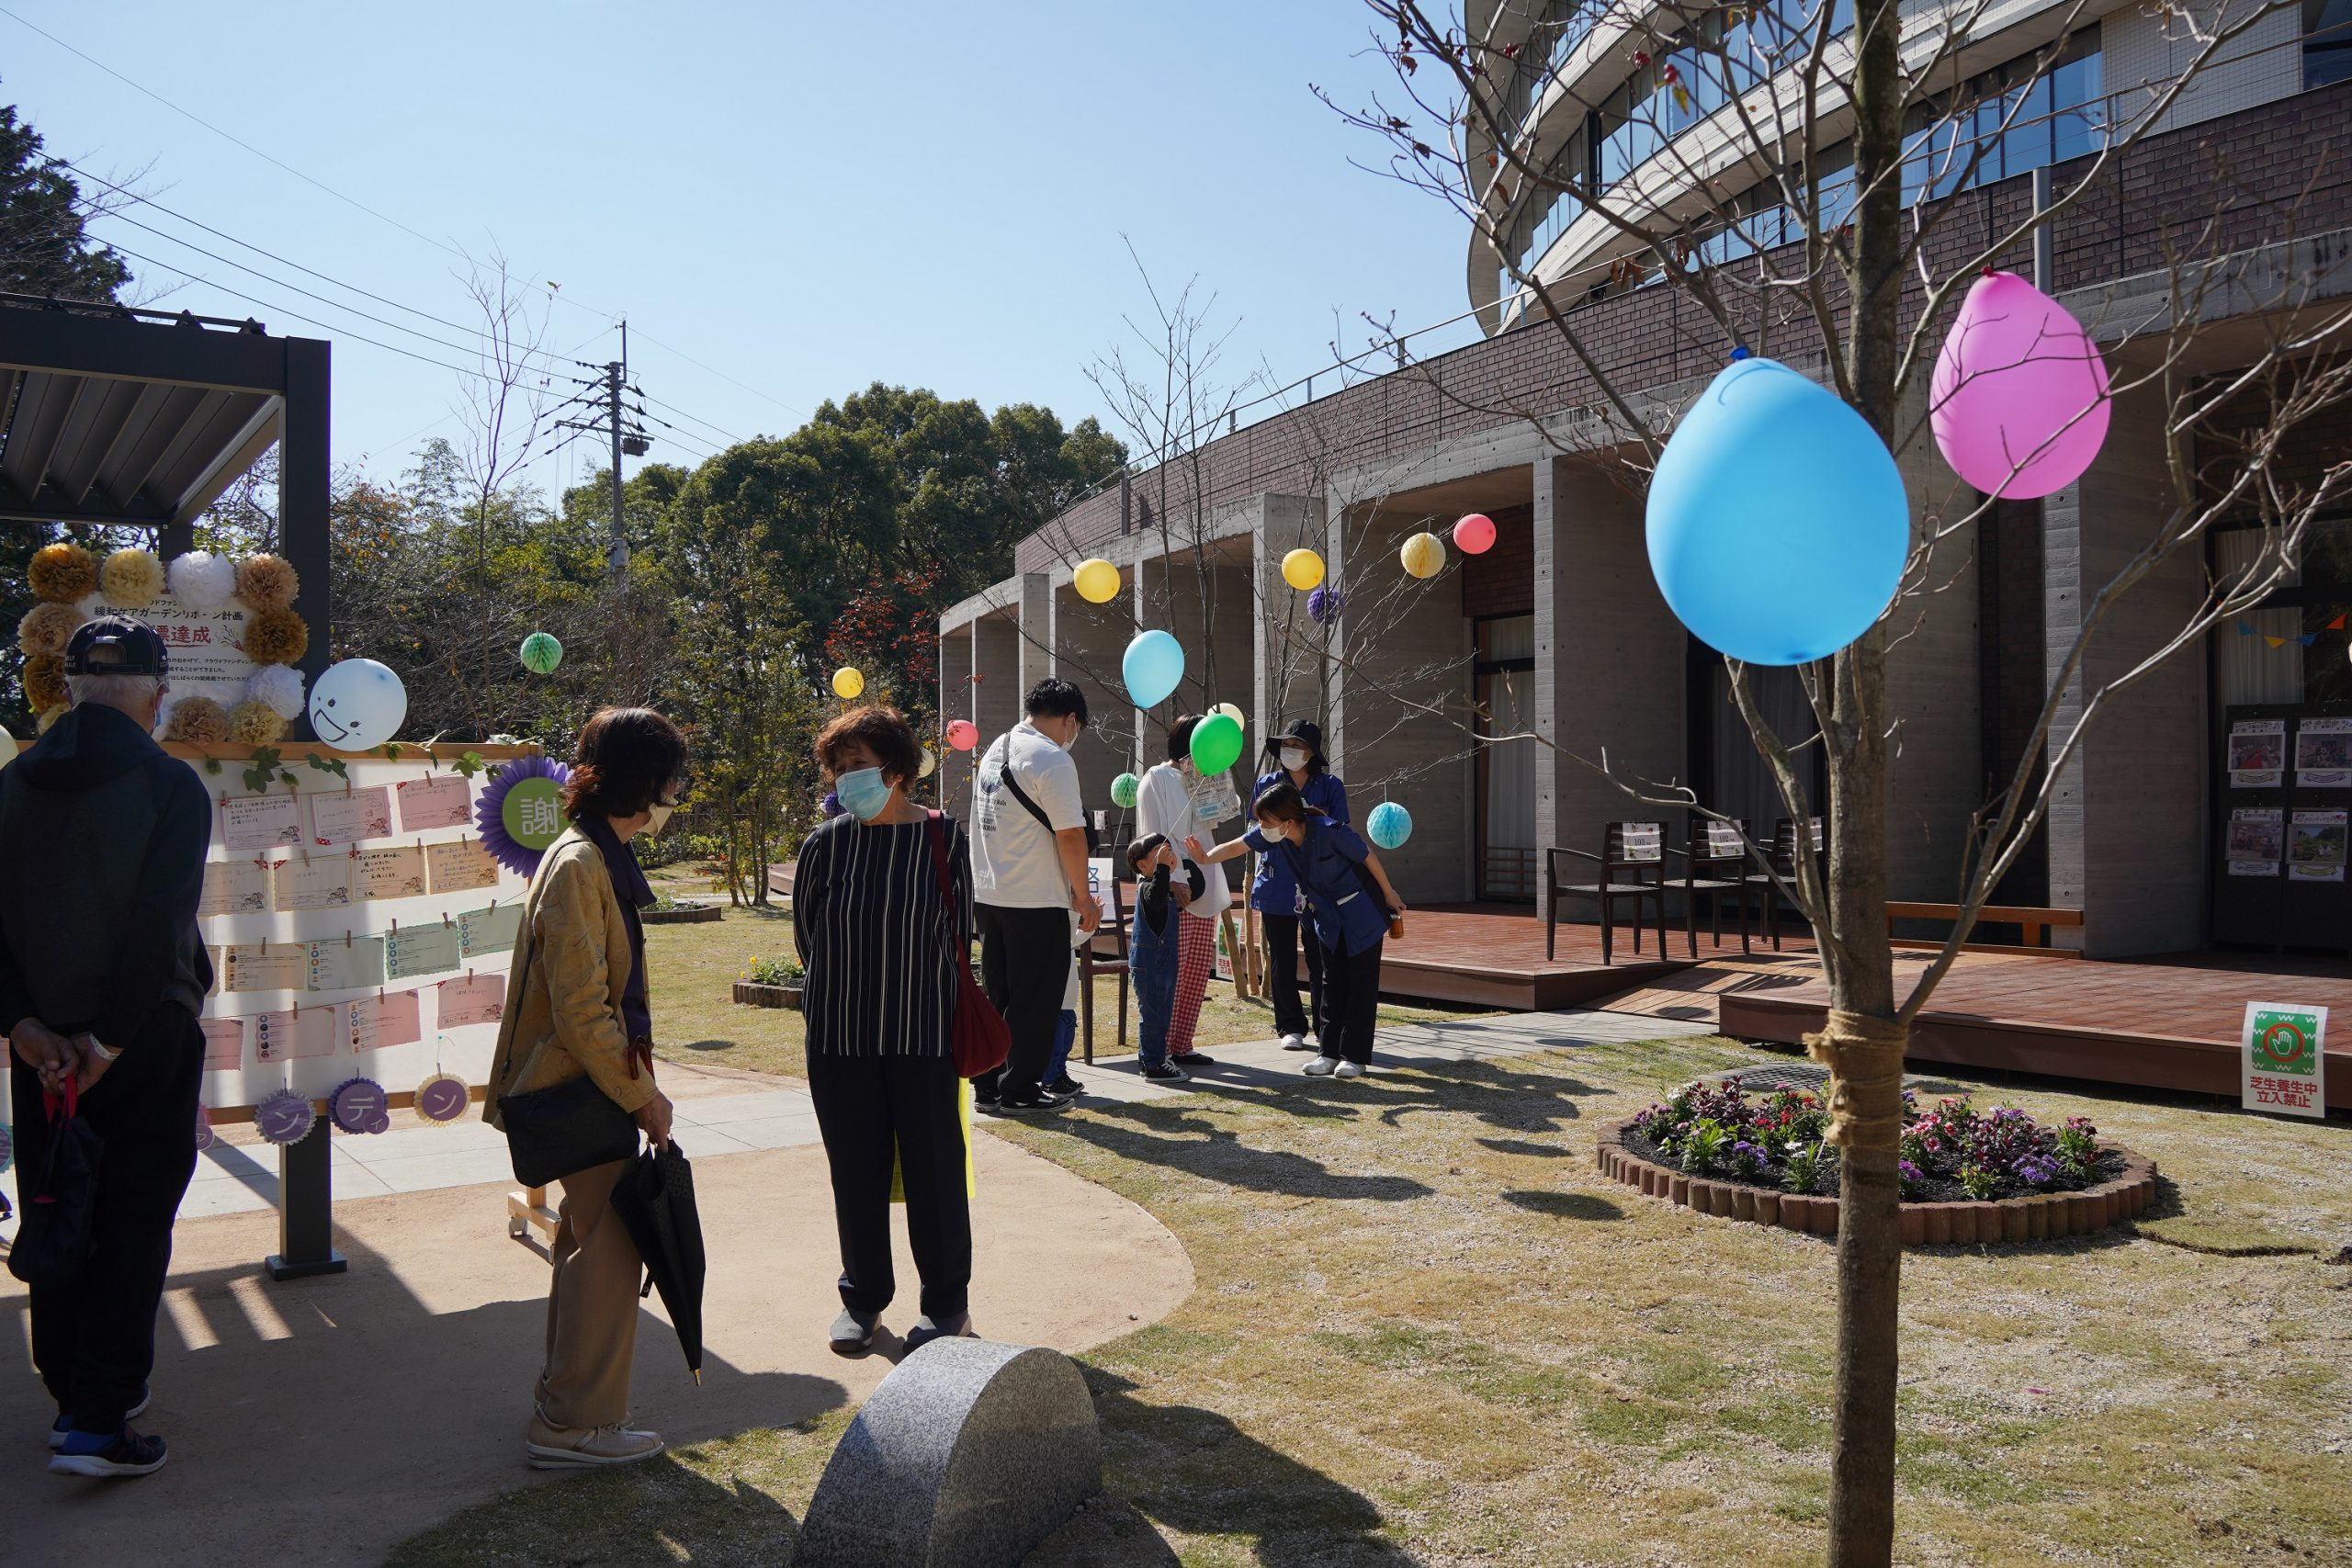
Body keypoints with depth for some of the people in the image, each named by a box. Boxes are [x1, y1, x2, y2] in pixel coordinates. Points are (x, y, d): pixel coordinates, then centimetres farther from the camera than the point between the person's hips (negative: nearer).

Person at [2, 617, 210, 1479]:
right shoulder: (170, 784, -12)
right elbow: (161, 923, -19)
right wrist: (111, 1037, -14)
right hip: (146, 1044, -5)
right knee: (134, 1222, 2)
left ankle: (76, 1396, 26)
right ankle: (97, 1421, 0)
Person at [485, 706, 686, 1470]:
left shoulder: (601, 858, 12)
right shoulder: (578, 866, -20)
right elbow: (581, 1012, -23)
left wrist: (639, 1086, 15)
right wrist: (642, 1097, -15)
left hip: (593, 1091, 11)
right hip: (585, 1093, -11)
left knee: (589, 1242, 18)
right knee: (605, 1249, -3)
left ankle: (564, 1406, 31)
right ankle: (576, 1423, 9)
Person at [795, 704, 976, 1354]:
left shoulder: (942, 838, -5)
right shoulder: (825, 843, -1)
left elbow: (958, 934, 2)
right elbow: (806, 936, 9)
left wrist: (914, 989, 4)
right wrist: (847, 990, 10)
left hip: (923, 1036, -2)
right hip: (839, 1039, 2)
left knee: (934, 1169, 5)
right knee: (855, 1171, 11)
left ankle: (947, 1303, 20)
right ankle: (863, 1298, 27)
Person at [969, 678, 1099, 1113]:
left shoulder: (996, 750, 13)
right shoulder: (1052, 760, -15)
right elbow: (1070, 835, -19)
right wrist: (1083, 896, -9)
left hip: (989, 894, 9)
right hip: (1037, 901, -9)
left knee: (999, 993, 16)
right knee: (1036, 998, 3)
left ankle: (987, 1083, 22)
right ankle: (1020, 1089, 9)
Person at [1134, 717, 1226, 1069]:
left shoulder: (1201, 779, 18)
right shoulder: (1157, 779, -5)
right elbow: (1151, 837, -10)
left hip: (1204, 888, 8)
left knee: (1198, 970, 8)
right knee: (1171, 971, -8)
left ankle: (1181, 1044, 15)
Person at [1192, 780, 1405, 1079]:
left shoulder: (1329, 831, -32)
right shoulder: (1272, 834, -15)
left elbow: (1368, 856, -19)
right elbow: (1236, 846, -17)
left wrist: (1389, 895, -6)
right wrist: (1206, 858, -38)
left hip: (1362, 911, -6)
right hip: (1327, 916, 6)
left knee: (1361, 983, 0)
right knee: (1332, 983, 9)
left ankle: (1356, 1056, 5)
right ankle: (1331, 1053, 13)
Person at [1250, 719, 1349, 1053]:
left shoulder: (1330, 786, 1)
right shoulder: (1267, 784, 7)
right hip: (1276, 885, 2)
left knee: (1320, 959, 0)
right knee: (1281, 960, 7)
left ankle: (1326, 1028, 11)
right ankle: (1291, 1028, 17)